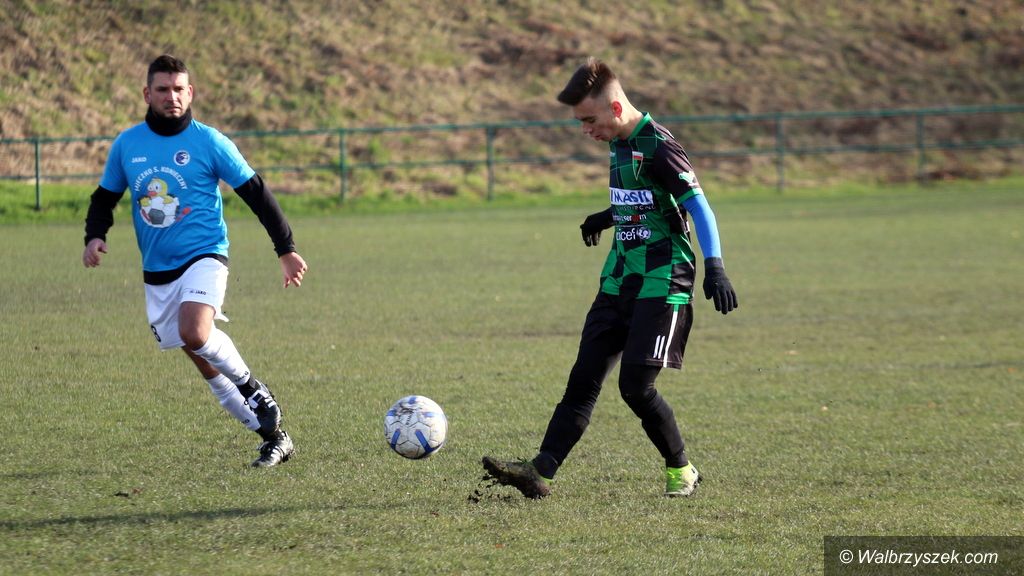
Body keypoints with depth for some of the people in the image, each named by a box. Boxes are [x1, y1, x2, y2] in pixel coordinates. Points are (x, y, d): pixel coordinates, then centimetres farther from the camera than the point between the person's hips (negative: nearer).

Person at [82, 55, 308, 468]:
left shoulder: (209, 142, -5)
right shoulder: (127, 144, 6)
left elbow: (255, 193, 1)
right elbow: (104, 199, 18)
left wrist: (286, 249, 2)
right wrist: (95, 236, -3)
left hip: (203, 257, -5)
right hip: (157, 271, 5)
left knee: (194, 333, -31)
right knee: (204, 363, 5)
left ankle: (254, 390, -6)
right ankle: (273, 436, 15)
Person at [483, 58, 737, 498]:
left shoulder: (658, 148, -16)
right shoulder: (620, 144, 11)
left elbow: (698, 206, -19)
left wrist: (714, 265, -28)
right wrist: (608, 218, 29)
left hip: (662, 286, -9)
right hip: (619, 282, 9)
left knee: (635, 385, -11)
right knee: (584, 379, 1)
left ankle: (681, 472, 9)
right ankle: (541, 471, -3)